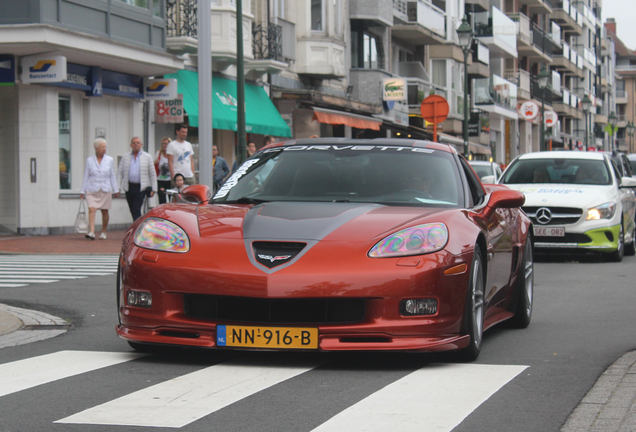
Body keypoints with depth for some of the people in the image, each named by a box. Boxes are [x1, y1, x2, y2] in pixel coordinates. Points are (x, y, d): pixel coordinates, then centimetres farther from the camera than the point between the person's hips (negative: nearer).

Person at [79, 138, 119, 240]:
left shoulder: (109, 160, 7)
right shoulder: (89, 160, 4)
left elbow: (112, 176, 10)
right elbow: (86, 176, 7)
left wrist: (115, 190, 6)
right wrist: (82, 191, 5)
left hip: (105, 189, 1)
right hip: (92, 190, -1)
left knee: (105, 211, 5)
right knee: (91, 209, -16)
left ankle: (103, 233, 19)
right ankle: (91, 232, -24)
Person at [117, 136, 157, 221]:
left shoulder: (147, 157, 6)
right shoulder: (125, 157, 11)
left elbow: (153, 174, 6)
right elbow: (119, 172, 10)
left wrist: (153, 189, -1)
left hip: (141, 188, -3)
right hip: (129, 187, 3)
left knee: (136, 210, -13)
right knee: (133, 211, 7)